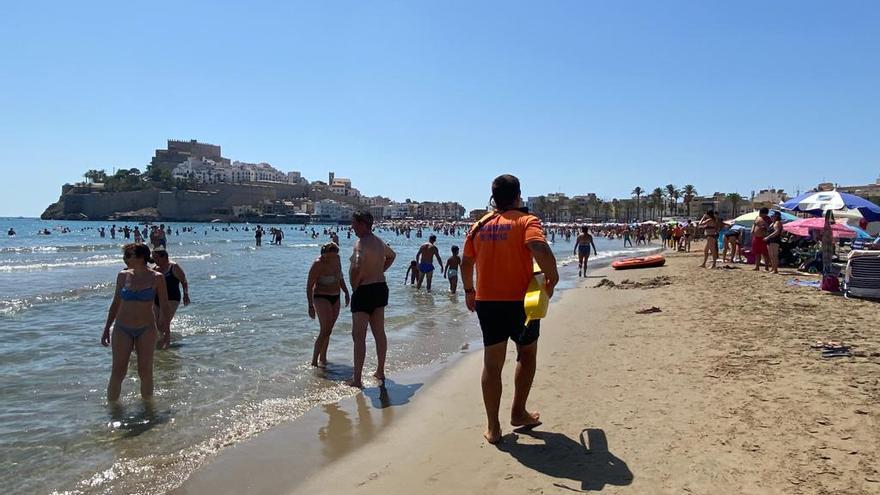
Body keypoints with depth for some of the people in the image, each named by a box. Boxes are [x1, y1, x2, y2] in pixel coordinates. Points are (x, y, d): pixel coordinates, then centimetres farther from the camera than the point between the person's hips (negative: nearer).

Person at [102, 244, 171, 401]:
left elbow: (164, 306, 0)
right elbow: (115, 304, 11)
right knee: (117, 372, 0)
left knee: (145, 372, 5)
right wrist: (106, 328, 11)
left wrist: (166, 330, -2)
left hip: (147, 330, -2)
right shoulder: (123, 276, 2)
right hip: (122, 329, 2)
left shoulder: (157, 278, -6)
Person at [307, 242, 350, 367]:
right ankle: (314, 360, -9)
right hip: (321, 298, -7)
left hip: (335, 298, 7)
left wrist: (346, 292, 14)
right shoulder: (318, 264, -20)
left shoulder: (336, 260, 0)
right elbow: (309, 286, -18)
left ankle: (322, 358, 21)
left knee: (328, 330, 11)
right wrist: (311, 306, -23)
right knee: (326, 330, -15)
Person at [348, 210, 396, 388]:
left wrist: (354, 287, -16)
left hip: (364, 291, -9)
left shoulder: (361, 243, -18)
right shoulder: (379, 242, 11)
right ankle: (380, 372, 29)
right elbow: (392, 255, 31)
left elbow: (357, 268, -33)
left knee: (359, 336, -3)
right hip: (381, 288, 9)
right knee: (379, 333, 17)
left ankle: (357, 379, -1)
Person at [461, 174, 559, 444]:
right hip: (520, 301, -3)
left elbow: (466, 263, 12)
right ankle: (518, 413, 26)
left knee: (492, 363, 9)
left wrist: (469, 291, 26)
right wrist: (552, 277, -10)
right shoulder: (526, 221, -7)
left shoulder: (479, 226, 7)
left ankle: (493, 428, 12)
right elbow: (541, 250, -25)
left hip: (486, 302, 4)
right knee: (527, 355, 20)